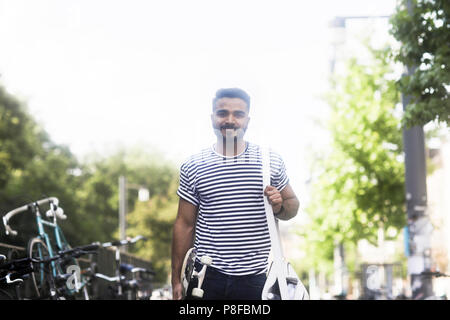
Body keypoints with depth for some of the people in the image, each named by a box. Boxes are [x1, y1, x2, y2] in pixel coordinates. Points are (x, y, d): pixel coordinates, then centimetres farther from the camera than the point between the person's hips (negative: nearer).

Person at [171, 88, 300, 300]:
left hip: (257, 277, 1)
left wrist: (279, 207, -10)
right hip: (208, 276, 0)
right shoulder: (193, 166, 3)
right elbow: (185, 224, 6)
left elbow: (293, 206, 14)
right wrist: (177, 279, 5)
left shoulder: (271, 160, 4)